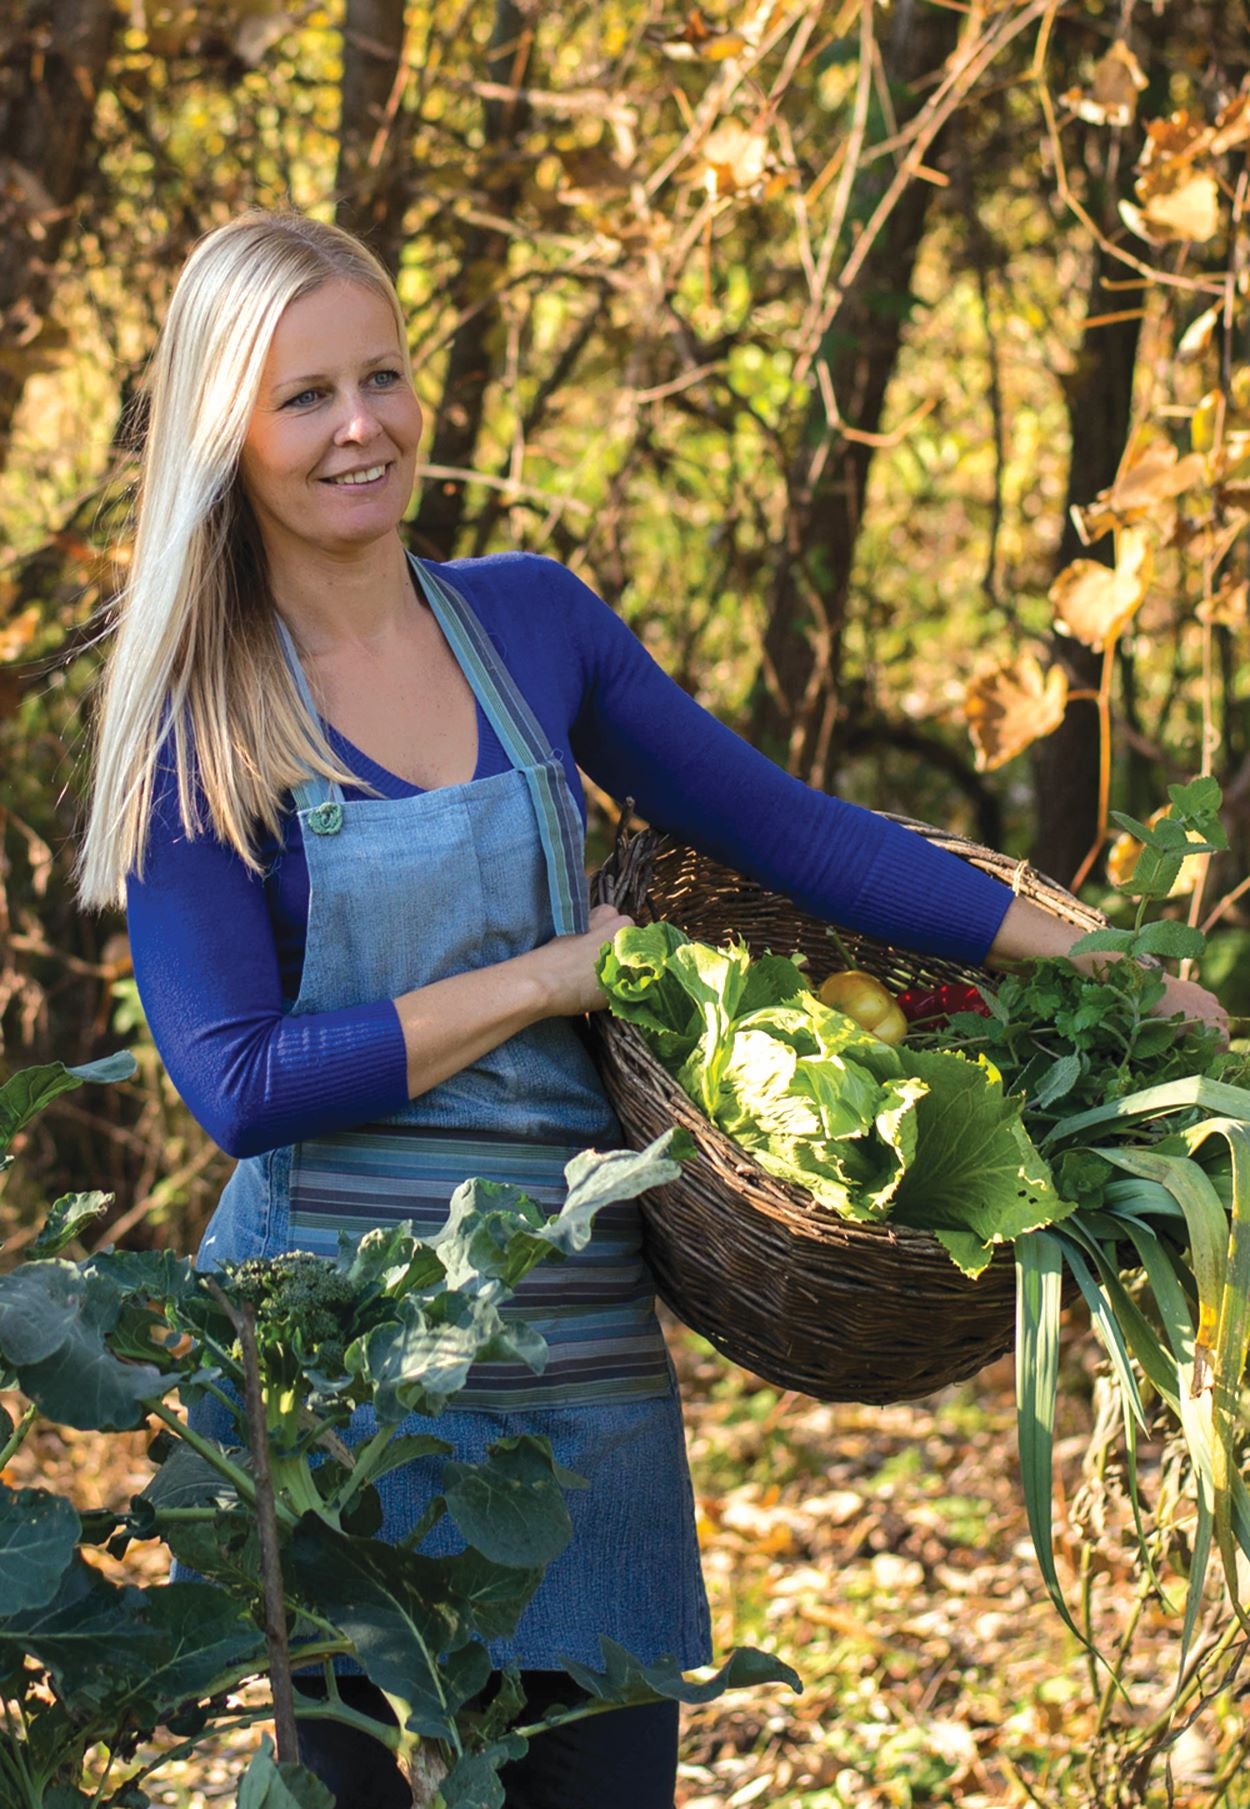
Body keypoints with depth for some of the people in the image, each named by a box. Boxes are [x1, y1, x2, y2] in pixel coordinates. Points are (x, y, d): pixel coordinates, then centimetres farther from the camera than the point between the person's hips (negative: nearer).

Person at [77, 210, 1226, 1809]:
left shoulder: (529, 620, 6)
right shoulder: (196, 728, -5)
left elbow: (780, 827, 10)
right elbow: (239, 1080, -11)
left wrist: (1096, 964, 7)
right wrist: (549, 976, -11)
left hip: (580, 1330, 4)